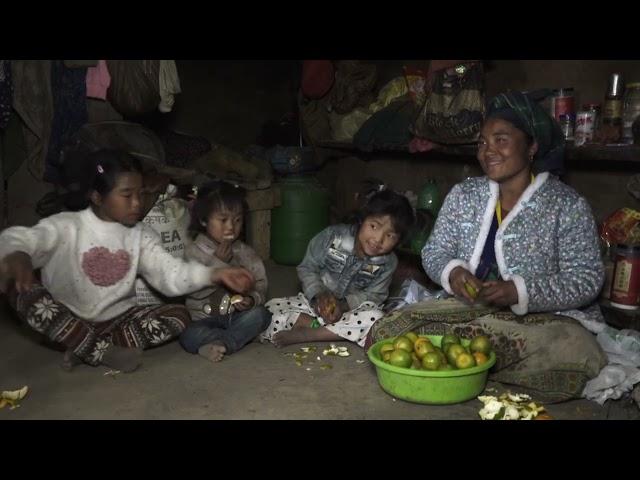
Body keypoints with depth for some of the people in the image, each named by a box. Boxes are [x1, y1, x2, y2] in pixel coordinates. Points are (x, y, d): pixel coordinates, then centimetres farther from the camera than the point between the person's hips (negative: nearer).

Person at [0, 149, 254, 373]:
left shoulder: (141, 235, 0)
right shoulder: (67, 226, -10)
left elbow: (171, 273, -10)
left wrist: (215, 274, -27)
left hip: (117, 319, 3)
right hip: (67, 321, -2)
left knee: (179, 315, -18)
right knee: (21, 289, -29)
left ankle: (86, 349, -21)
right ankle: (106, 353, -29)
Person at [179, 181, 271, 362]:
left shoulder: (245, 252, 7)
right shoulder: (194, 251, -3)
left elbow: (260, 285, 4)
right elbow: (195, 290, -14)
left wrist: (252, 299, -19)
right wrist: (218, 262, -18)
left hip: (238, 316, 3)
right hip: (204, 318, -3)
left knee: (260, 314, -27)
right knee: (190, 337, -32)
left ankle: (221, 343, -30)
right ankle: (240, 337, -22)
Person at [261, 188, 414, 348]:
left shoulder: (388, 263, -13)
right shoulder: (332, 237, -17)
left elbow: (374, 295, -8)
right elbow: (307, 268, -6)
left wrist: (343, 304, -25)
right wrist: (319, 294, -24)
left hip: (349, 308, 1)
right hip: (316, 302, 0)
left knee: (375, 318, -35)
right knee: (271, 308, -19)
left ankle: (303, 334, -27)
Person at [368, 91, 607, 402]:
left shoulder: (568, 205, -4)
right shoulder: (463, 194, 7)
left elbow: (586, 279, -9)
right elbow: (434, 253, 8)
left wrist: (518, 291, -24)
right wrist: (452, 272, -17)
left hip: (545, 316, -1)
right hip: (471, 307, 2)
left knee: (576, 353, -36)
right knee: (386, 333, -18)